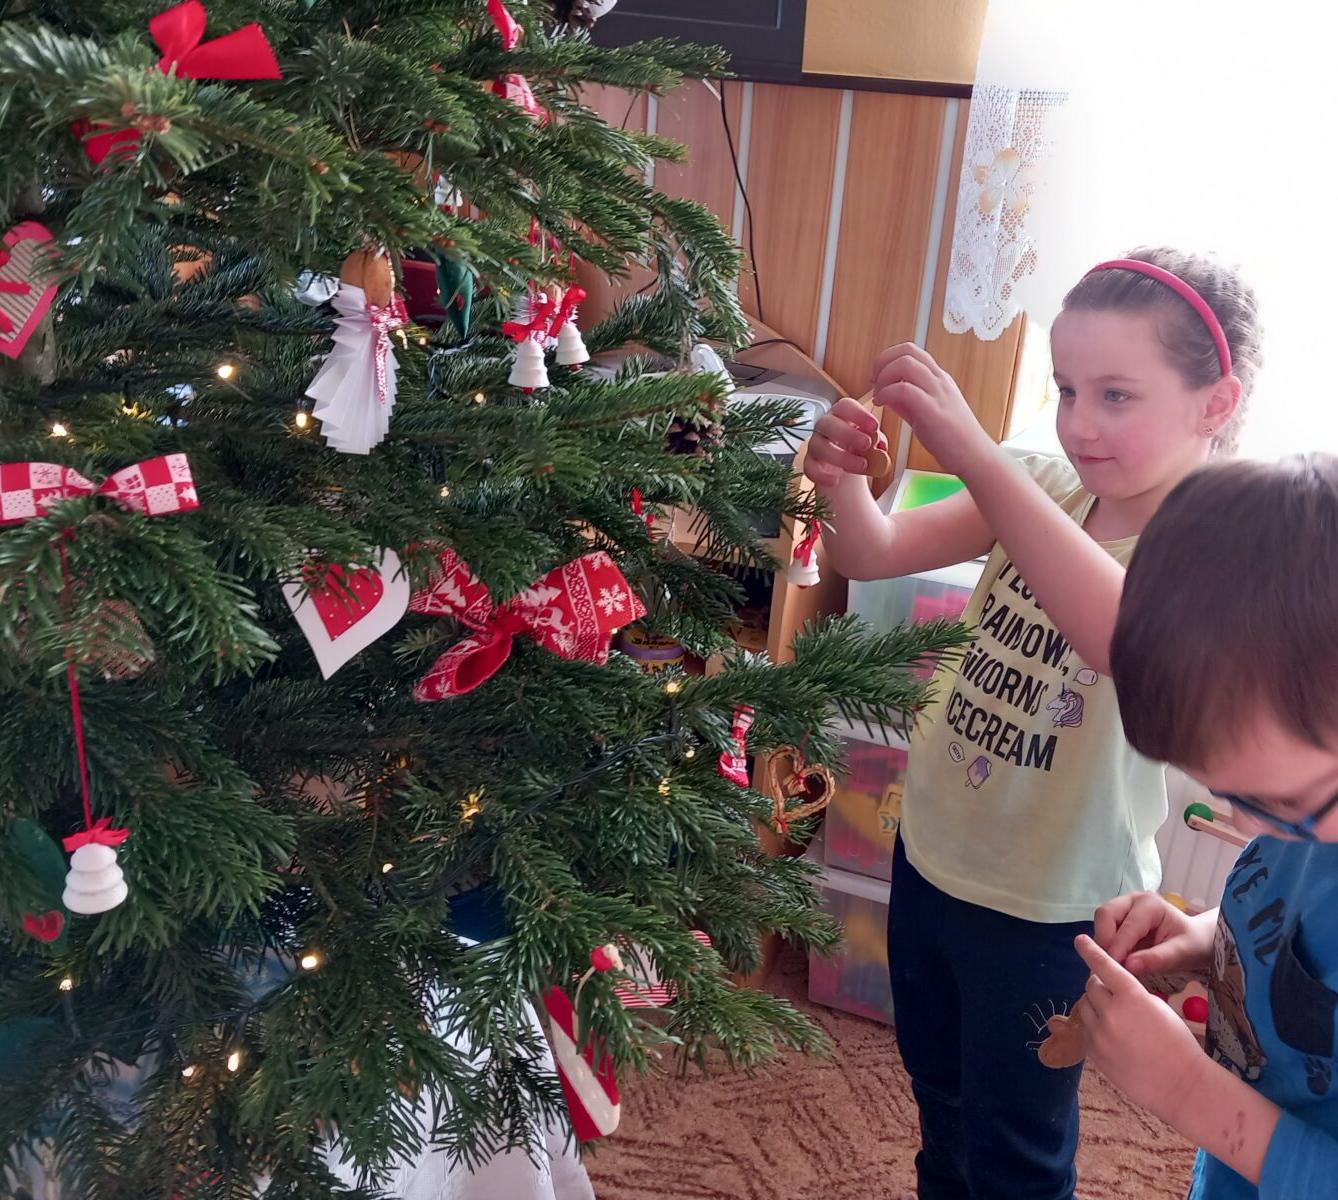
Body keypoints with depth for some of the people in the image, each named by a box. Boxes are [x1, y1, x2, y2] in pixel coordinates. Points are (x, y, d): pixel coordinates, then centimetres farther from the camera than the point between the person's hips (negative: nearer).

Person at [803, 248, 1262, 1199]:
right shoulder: (1046, 490, -5)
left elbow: (1125, 632, -44)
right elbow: (873, 555, -11)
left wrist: (973, 452, -52)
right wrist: (846, 477, -33)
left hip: (1048, 907, -5)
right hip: (930, 850, 5)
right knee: (939, 1098, 29)